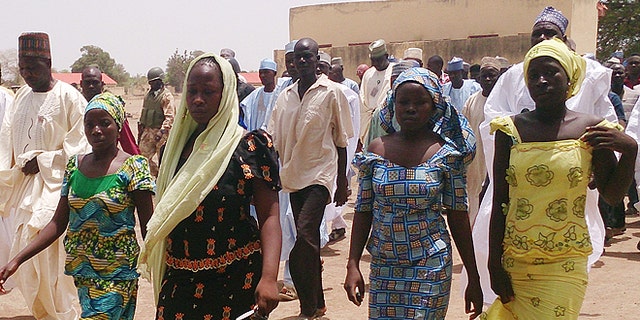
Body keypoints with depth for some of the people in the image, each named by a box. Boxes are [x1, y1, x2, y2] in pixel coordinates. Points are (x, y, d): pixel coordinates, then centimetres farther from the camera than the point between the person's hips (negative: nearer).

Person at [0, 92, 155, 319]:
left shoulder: (133, 167, -9)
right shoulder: (75, 165, 5)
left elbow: (148, 228, -9)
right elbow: (58, 223, 7)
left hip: (115, 275, -5)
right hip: (81, 270, 5)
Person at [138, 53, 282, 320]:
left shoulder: (251, 145, -9)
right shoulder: (177, 145, 8)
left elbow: (269, 216, -13)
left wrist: (269, 277, -25)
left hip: (236, 278, -4)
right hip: (180, 279, 5)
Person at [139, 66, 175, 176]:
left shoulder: (167, 96, -10)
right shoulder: (148, 95, 13)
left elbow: (170, 117, -17)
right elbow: (143, 114, 19)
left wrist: (161, 131, -26)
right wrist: (140, 133, 17)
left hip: (161, 132, -7)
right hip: (147, 131, 7)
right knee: (144, 156, 8)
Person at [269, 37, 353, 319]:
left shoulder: (331, 92, -3)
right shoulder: (286, 96, 10)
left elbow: (341, 141, 0)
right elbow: (275, 139, 12)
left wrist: (342, 185, -1)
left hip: (321, 172, -5)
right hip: (294, 176, 5)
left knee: (305, 236, -19)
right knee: (309, 242, 12)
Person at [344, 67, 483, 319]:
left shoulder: (445, 154, -5)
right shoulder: (376, 151, 0)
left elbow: (458, 217, -2)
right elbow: (363, 212, 4)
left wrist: (473, 279, -1)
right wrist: (353, 265, -2)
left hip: (430, 267, -2)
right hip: (382, 267, 2)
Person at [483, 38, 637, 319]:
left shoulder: (591, 129, -1)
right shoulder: (511, 130, 1)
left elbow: (612, 194, 3)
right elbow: (499, 203, 3)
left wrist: (629, 151, -12)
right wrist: (495, 264, 1)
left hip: (564, 264, -1)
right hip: (514, 261, 1)